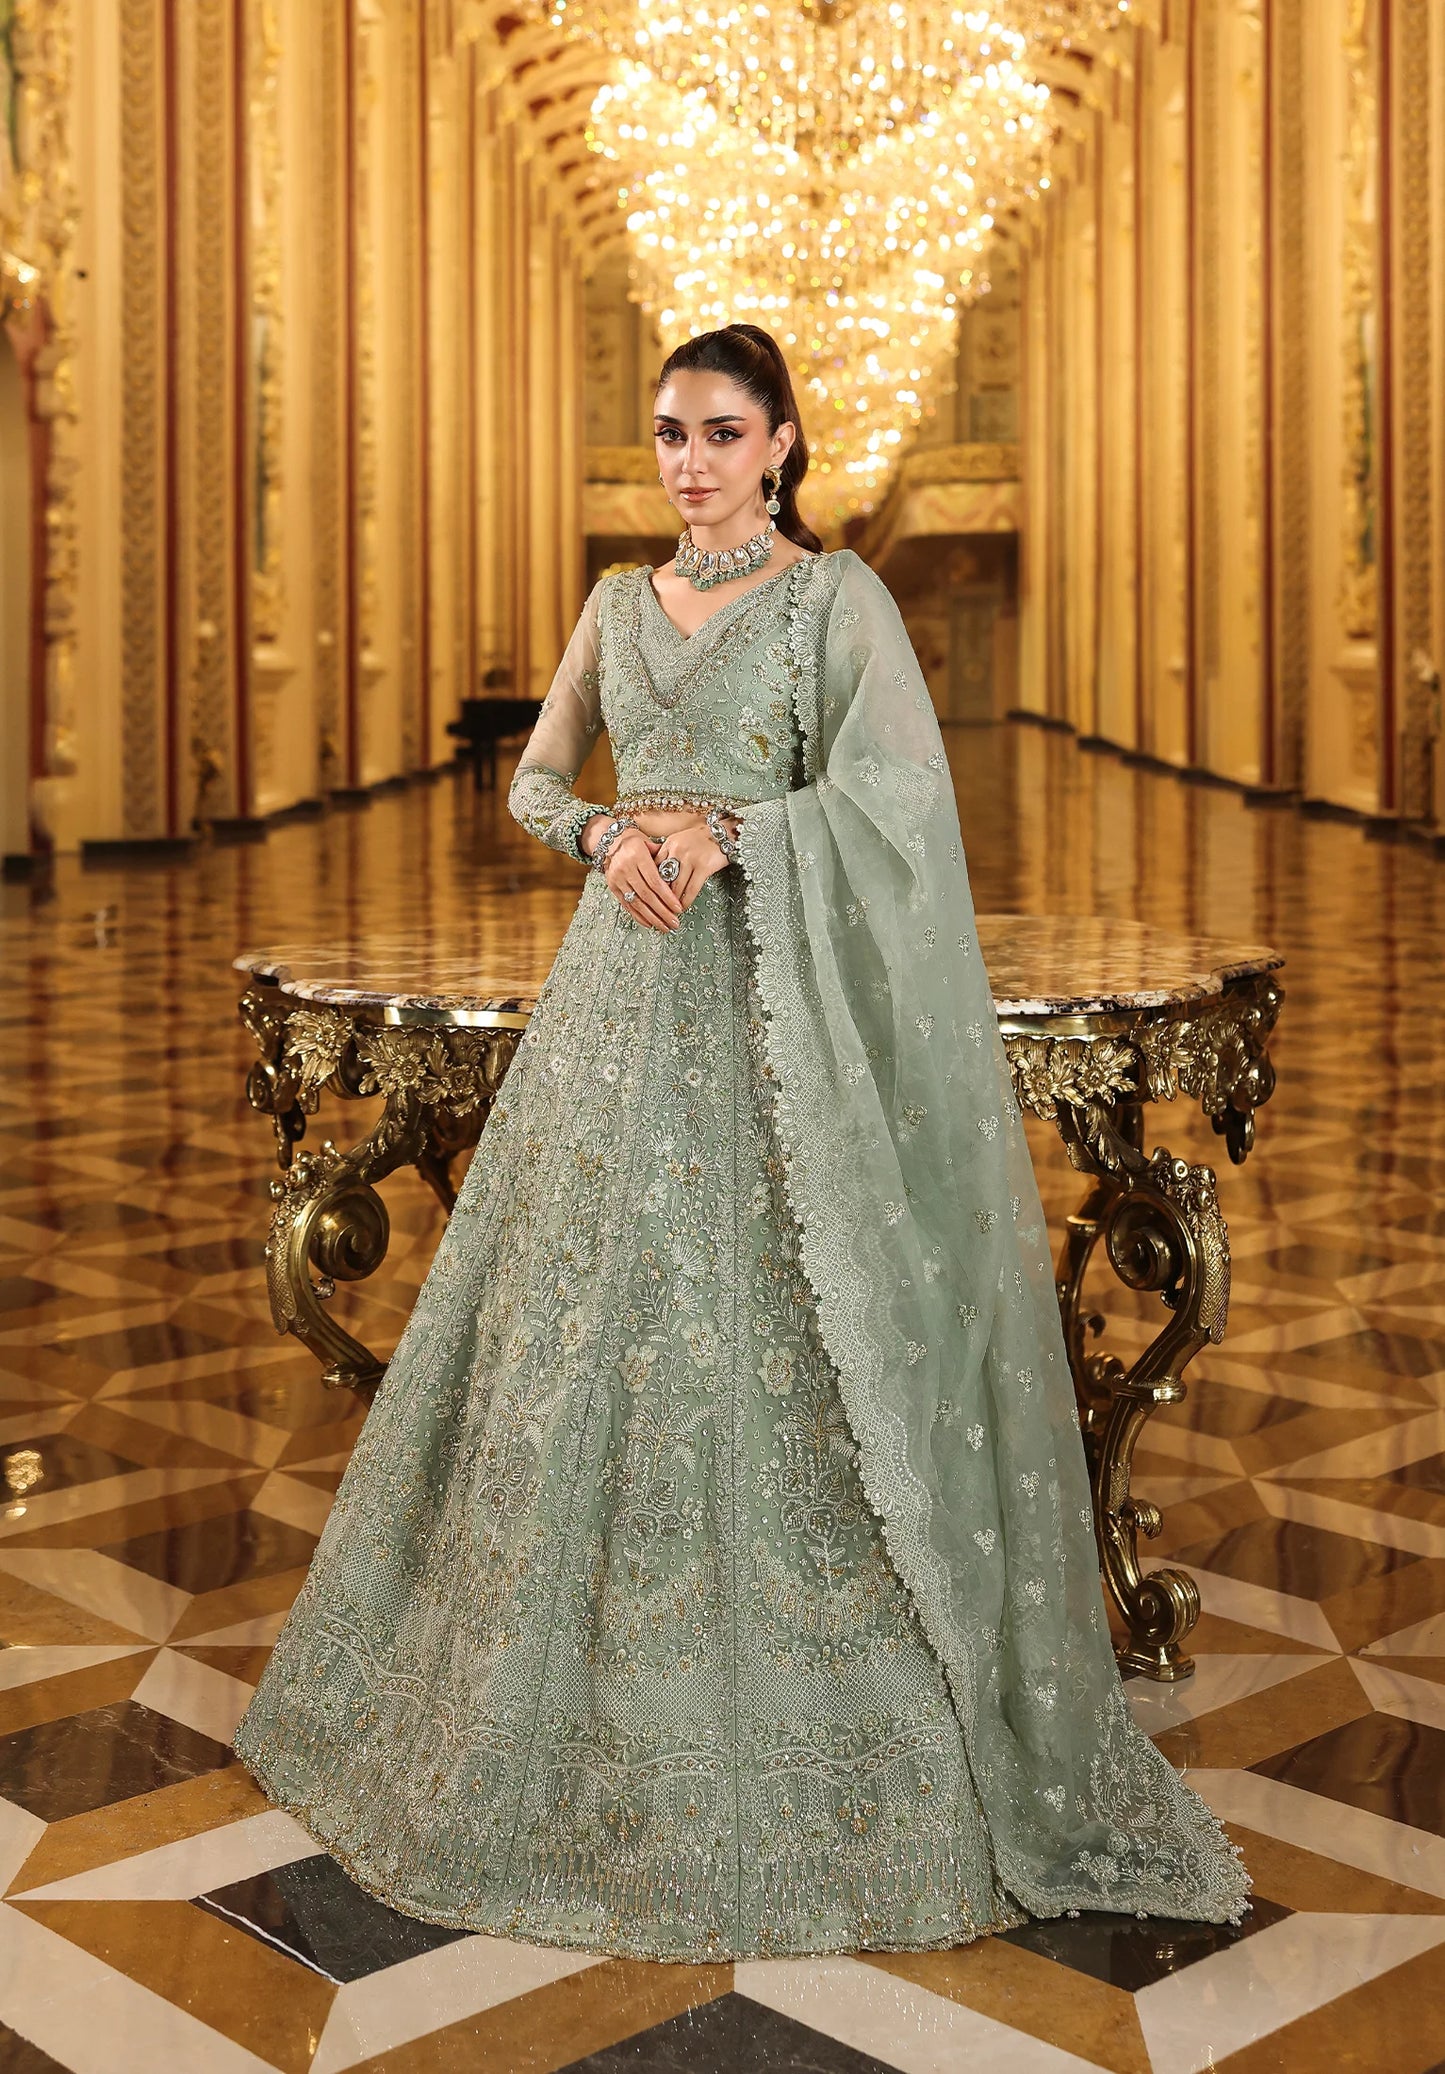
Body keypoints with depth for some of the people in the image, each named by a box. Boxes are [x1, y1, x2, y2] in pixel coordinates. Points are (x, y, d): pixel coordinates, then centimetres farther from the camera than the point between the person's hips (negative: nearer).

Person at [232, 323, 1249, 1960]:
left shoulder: (835, 594, -2)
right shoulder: (620, 602, 14)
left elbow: (893, 786, -13)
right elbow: (533, 778, 14)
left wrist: (719, 832, -18)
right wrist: (609, 837, -7)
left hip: (767, 994, -5)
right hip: (624, 985, 5)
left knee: (767, 1323, -5)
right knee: (595, 1313, 7)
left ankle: (805, 1724, 8)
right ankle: (591, 1693, 22)